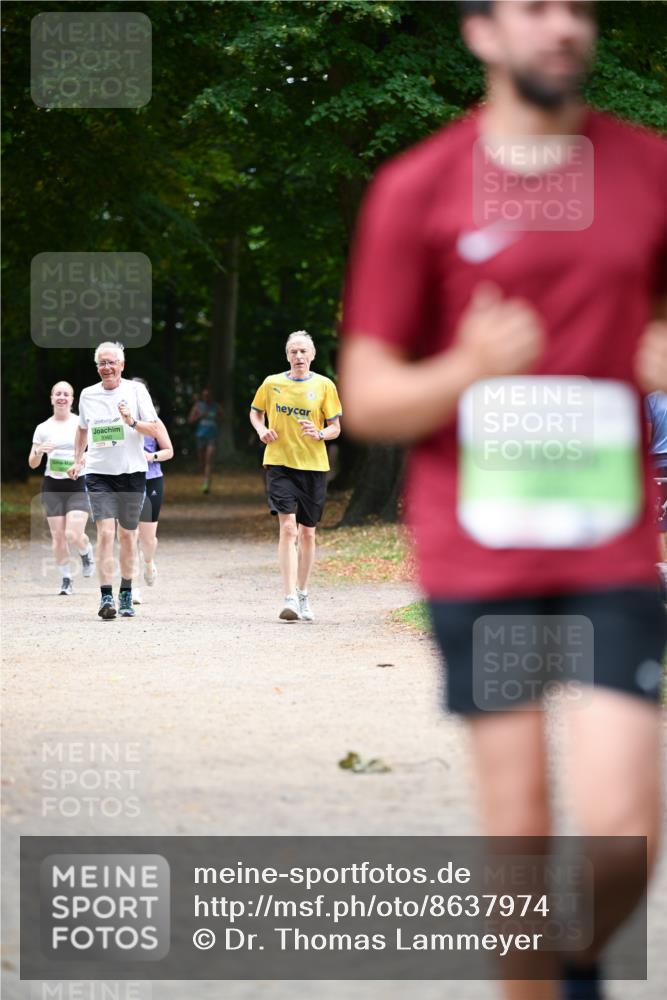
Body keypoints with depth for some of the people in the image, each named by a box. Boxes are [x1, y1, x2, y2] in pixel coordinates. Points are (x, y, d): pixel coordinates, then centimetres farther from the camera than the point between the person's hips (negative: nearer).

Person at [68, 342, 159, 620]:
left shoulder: (135, 390, 0)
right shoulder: (88, 395, 7)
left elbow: (154, 429, -1)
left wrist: (133, 422, -19)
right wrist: (77, 460, 16)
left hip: (132, 472, 0)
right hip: (98, 473, 0)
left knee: (127, 535, 8)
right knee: (105, 533, -13)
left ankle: (126, 595, 23)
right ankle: (106, 598, -18)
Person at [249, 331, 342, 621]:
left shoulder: (324, 386, 1)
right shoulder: (272, 383, 3)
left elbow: (336, 427, 5)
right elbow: (255, 412, 19)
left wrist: (320, 434, -17)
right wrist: (262, 430, -1)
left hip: (313, 466, 1)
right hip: (279, 463, -1)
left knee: (307, 532, 10)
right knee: (288, 527, -16)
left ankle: (302, 595, 28)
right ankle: (289, 598, -20)